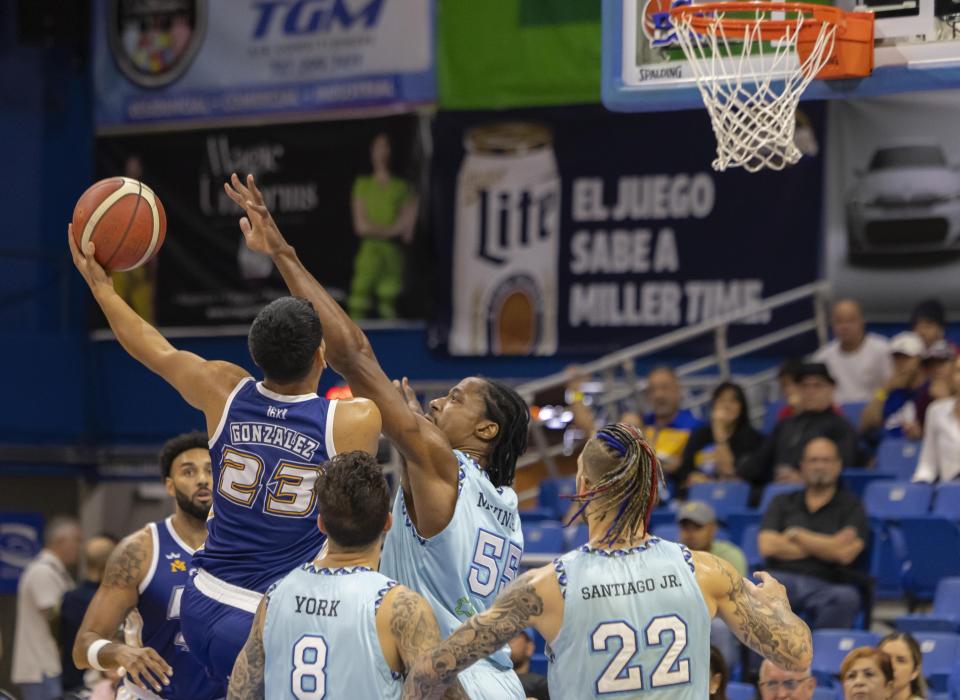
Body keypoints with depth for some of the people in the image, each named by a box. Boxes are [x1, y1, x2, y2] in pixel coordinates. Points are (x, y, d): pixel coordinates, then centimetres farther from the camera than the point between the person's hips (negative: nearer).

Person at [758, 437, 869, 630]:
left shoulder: (851, 506, 15)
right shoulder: (783, 503, 22)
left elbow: (844, 553, -3)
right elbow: (767, 546, 4)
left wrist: (796, 535, 6)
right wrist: (825, 547, 2)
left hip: (828, 585, -1)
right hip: (782, 579, 1)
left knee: (846, 598, -38)